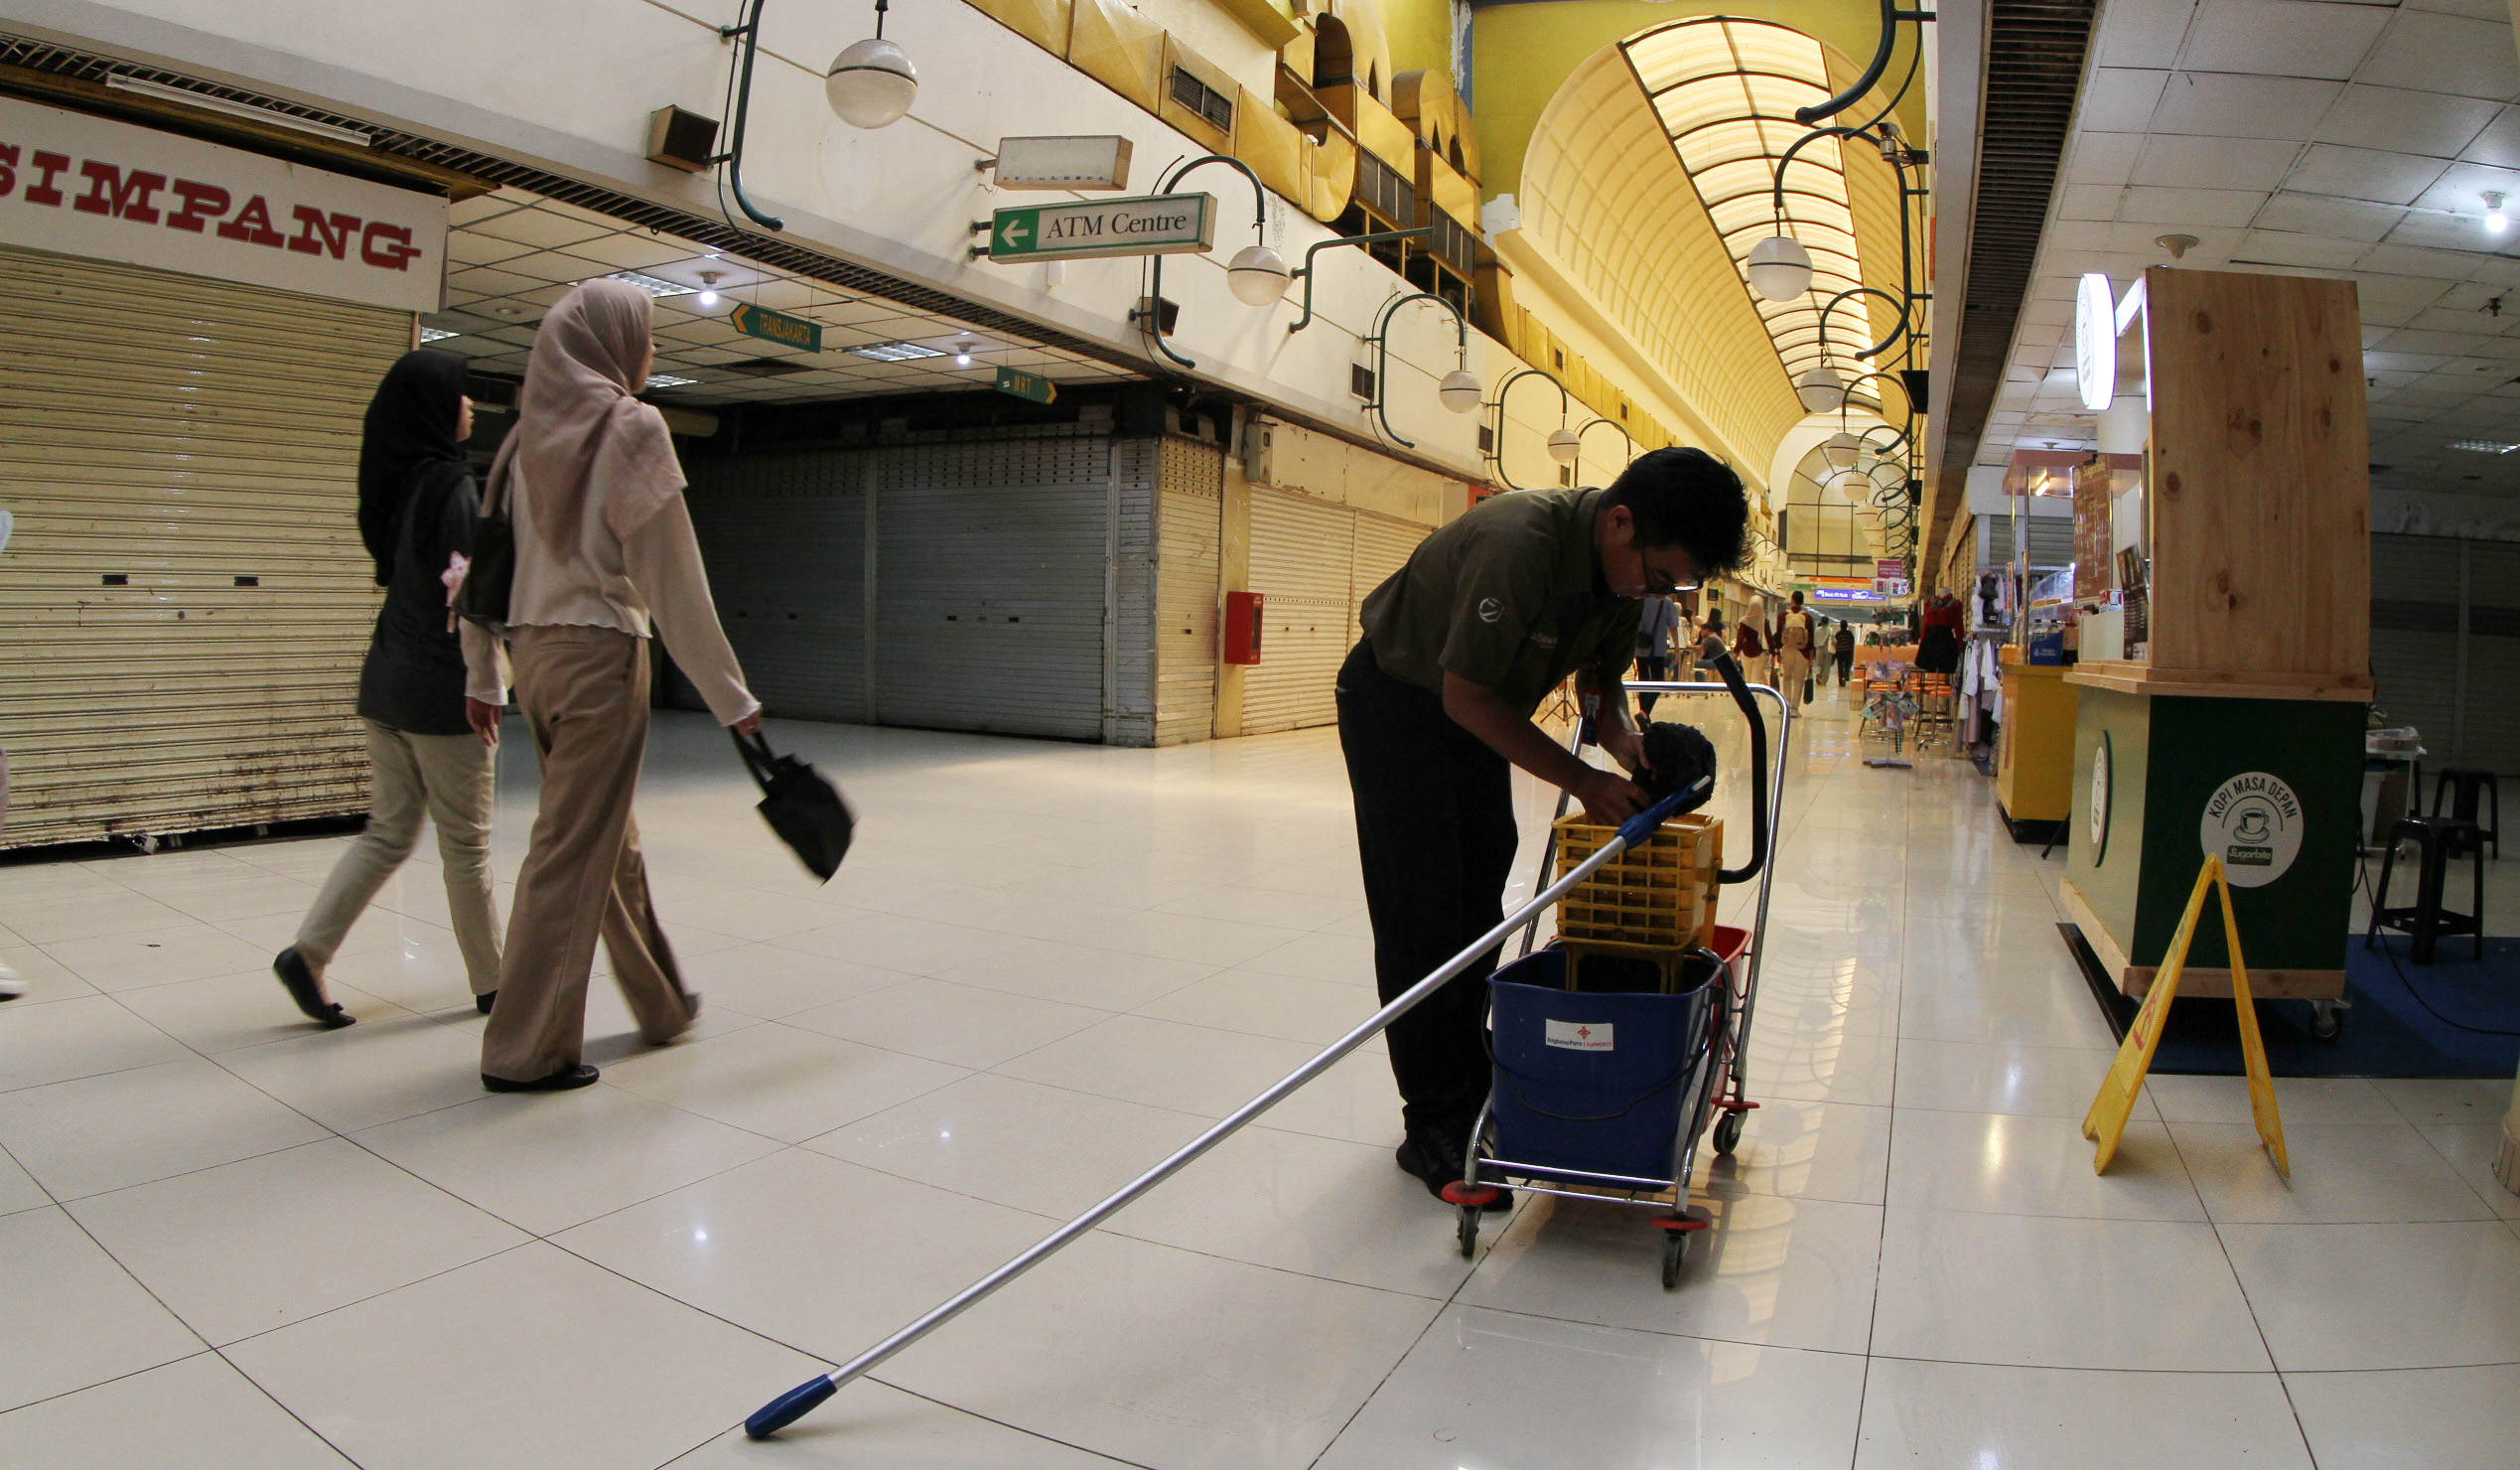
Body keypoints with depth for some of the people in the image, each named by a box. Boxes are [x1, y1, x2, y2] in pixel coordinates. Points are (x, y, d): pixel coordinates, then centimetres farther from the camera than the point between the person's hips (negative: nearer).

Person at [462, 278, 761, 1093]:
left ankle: (664, 1005, 32)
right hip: (600, 655, -8)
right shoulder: (630, 427, -8)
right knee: (571, 850, -1)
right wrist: (730, 696, -10)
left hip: (534, 653, 8)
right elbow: (674, 577, -13)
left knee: (609, 839, 17)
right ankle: (524, 1050, 8)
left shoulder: (531, 433, 11)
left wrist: (483, 678, 20)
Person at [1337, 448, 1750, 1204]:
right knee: (1422, 917, -8)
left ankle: (1472, 1090, 24)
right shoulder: (1519, 542, -35)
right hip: (1396, 700, -8)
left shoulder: (1626, 562, -9)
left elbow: (1606, 675, 6)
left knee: (1479, 911, 11)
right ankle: (1433, 1127, 1)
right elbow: (1466, 695, -30)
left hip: (1473, 704, 8)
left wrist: (1622, 735, -16)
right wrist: (1582, 780, -26)